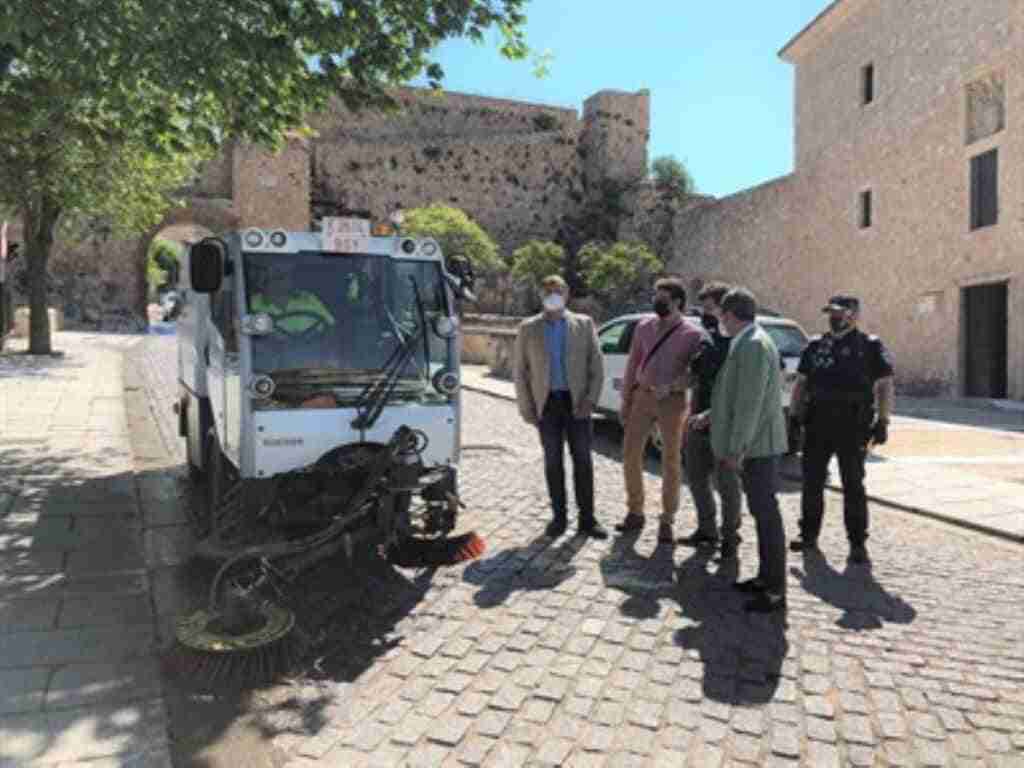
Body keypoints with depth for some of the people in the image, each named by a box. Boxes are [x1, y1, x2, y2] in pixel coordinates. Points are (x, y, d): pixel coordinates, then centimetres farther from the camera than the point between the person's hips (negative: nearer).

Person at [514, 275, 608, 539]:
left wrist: (590, 399, -9)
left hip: (576, 402, 0)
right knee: (553, 462, 6)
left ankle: (587, 519, 10)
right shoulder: (528, 328, 4)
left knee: (583, 461, 2)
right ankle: (559, 516, 17)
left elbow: (597, 365, 2)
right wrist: (526, 408, -2)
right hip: (547, 403, 0)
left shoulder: (584, 324, 5)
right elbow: (520, 371, 4)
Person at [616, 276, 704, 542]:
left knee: (671, 462, 5)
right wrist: (625, 400, 7)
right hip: (642, 397, 4)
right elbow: (632, 364, 8)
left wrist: (671, 386, -21)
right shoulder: (644, 326, 5)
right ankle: (635, 513, 21)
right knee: (630, 454, 5)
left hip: (672, 401, -4)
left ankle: (667, 520, 18)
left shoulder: (693, 334, -7)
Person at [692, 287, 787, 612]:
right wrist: (711, 415, 24)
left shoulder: (753, 345, -18)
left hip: (757, 445, -10)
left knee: (766, 513, -4)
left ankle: (775, 592, 5)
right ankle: (766, 577, 27)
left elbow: (750, 403, -22)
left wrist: (736, 450, -20)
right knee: (761, 512, 16)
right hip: (752, 443, 10)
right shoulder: (748, 342, 14)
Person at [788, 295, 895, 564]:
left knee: (853, 485, 1)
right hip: (817, 424, 4)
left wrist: (882, 422, -10)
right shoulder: (815, 345, 12)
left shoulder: (870, 346, 0)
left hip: (853, 427, -4)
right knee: (811, 481, 9)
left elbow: (885, 385, -3)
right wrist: (795, 416, 9)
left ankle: (858, 543, 10)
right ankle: (809, 534, 22)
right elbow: (800, 383, 16)